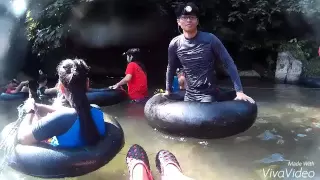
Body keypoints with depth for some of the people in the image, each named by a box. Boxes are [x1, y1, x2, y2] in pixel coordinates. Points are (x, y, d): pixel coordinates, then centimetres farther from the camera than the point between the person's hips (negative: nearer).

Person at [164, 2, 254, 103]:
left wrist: (239, 91, -17)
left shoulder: (210, 40, -14)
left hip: (208, 94, -4)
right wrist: (167, 91, 17)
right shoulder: (175, 44, -4)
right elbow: (171, 68, 12)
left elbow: (229, 63, -11)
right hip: (189, 95, 4)